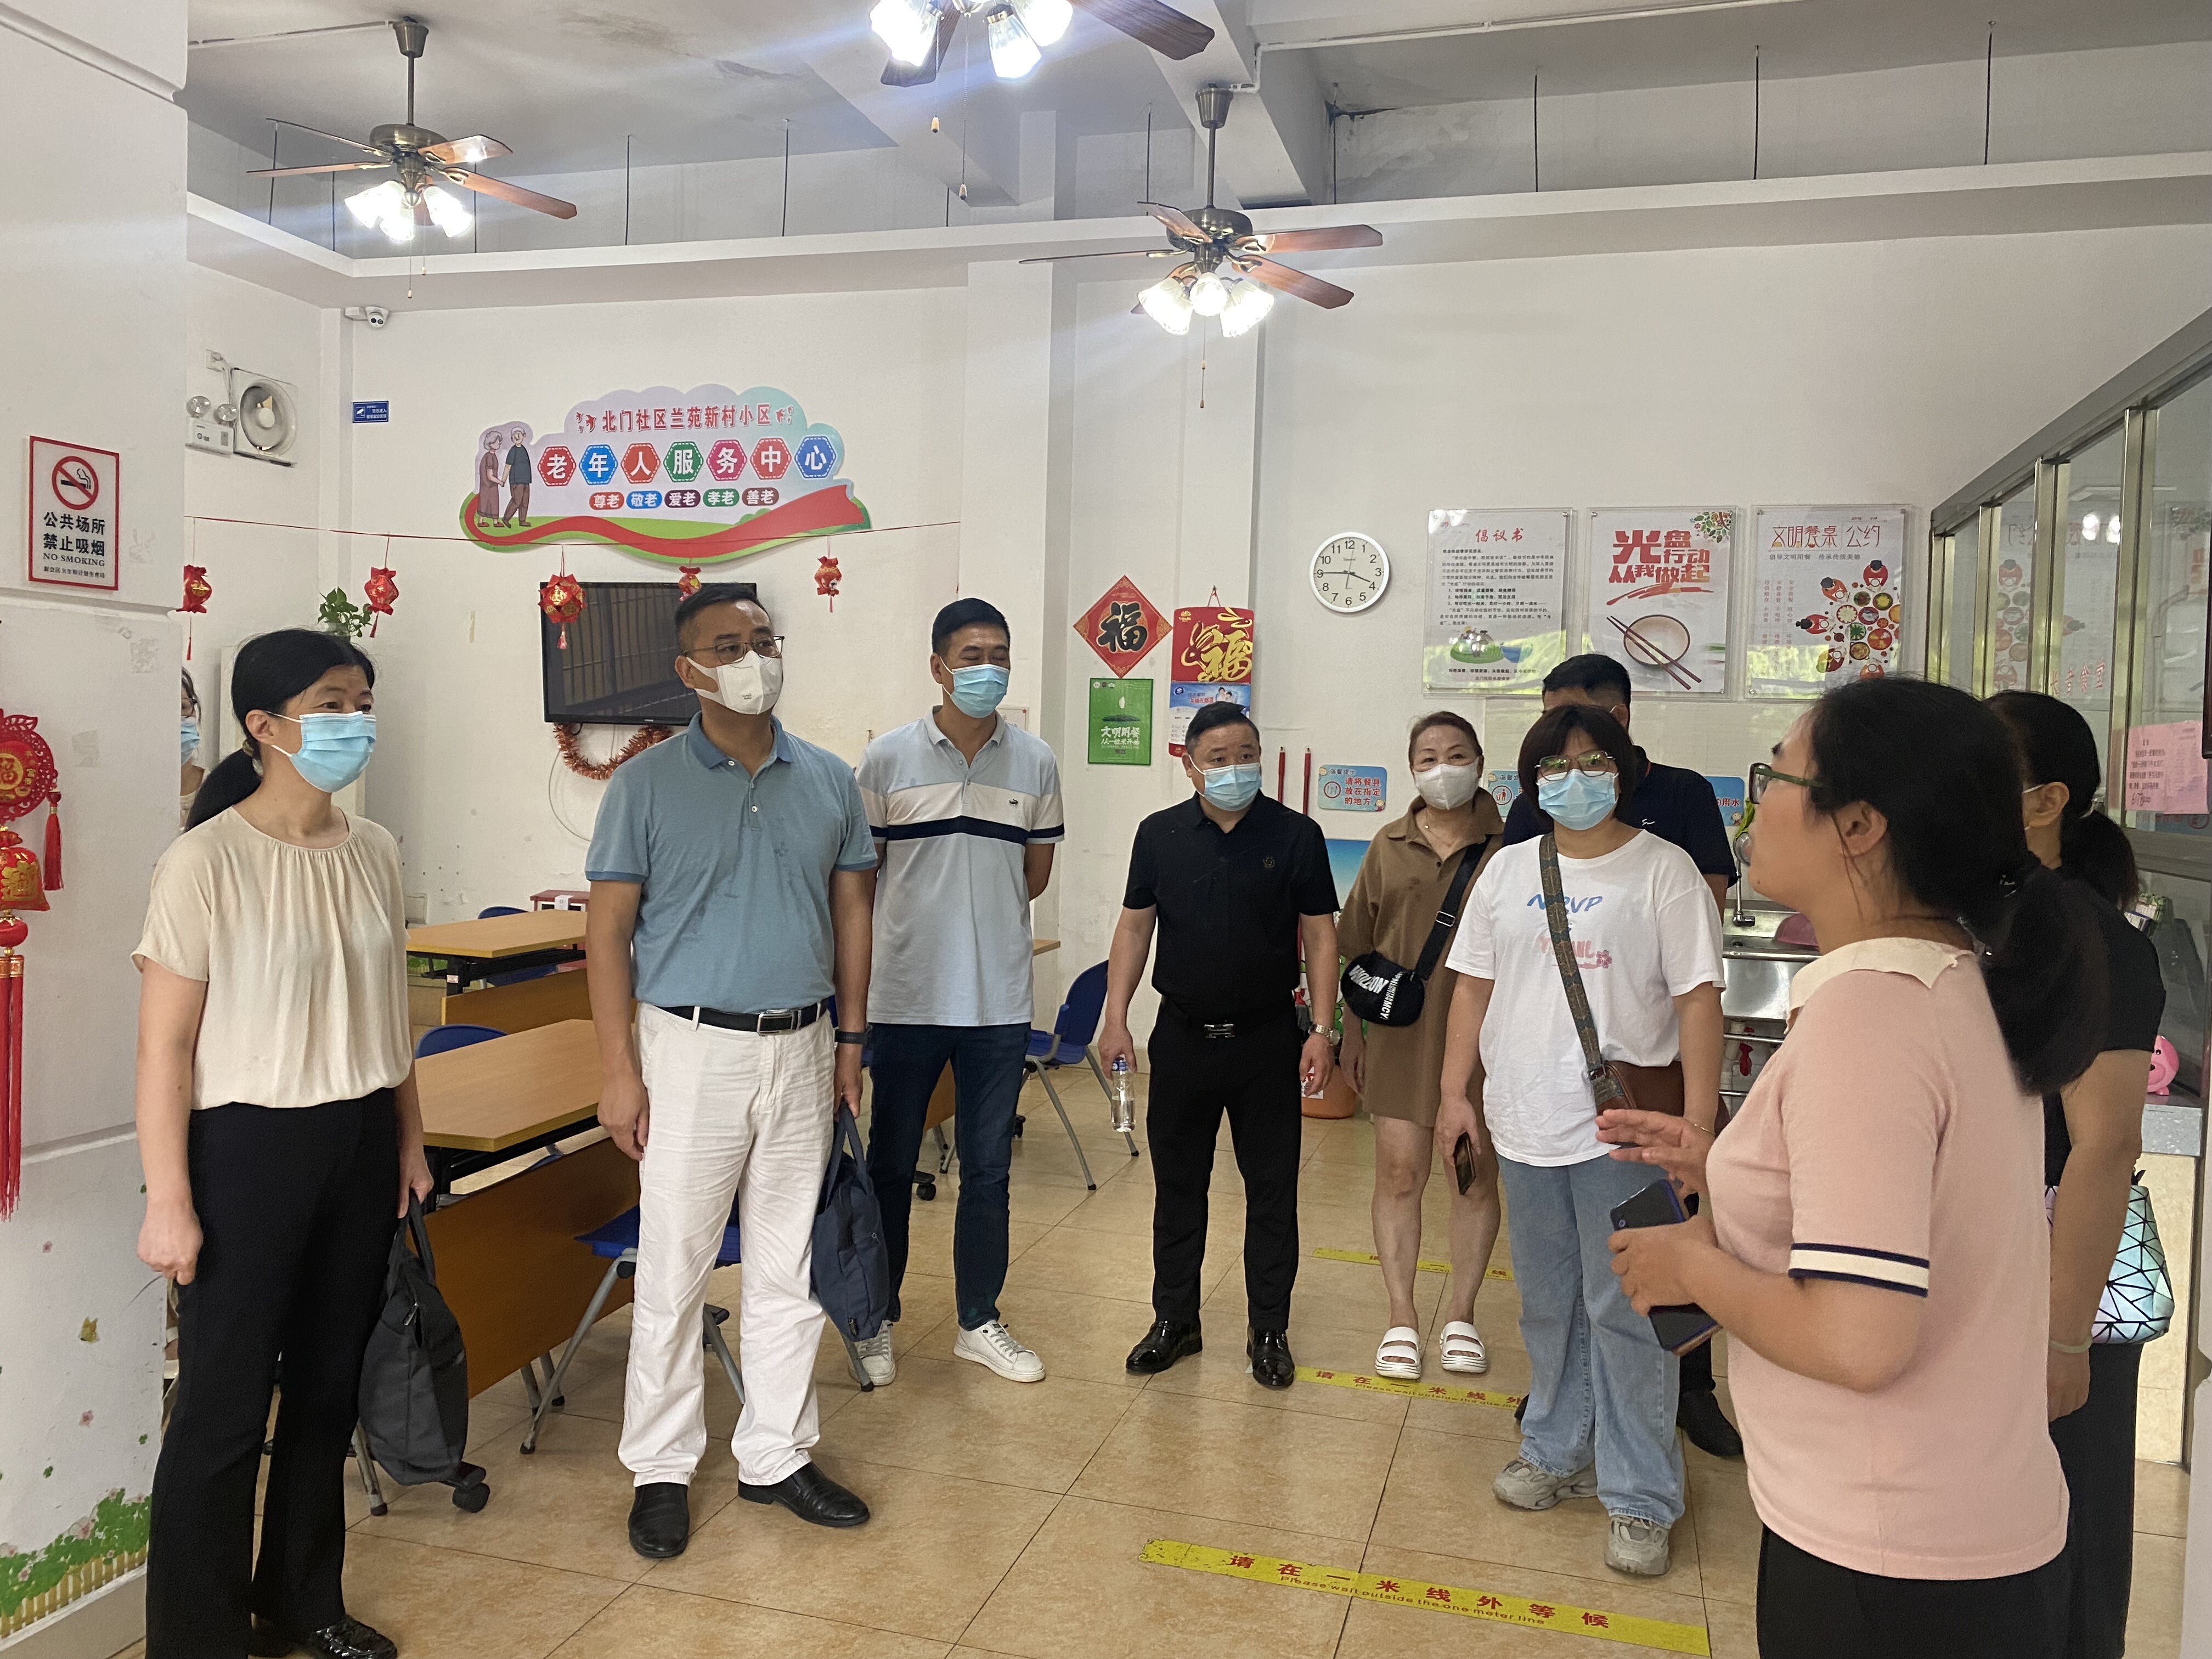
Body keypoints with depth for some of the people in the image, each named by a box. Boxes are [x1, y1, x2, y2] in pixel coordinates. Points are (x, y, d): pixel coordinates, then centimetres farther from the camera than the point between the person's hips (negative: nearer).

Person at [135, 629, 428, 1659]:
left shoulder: (373, 852, 3)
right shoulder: (206, 862, -14)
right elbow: (165, 1045, -12)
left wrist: (410, 1143, 14)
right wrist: (169, 1201, -12)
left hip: (359, 1146, 6)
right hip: (249, 1147, -5)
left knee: (328, 1388, 16)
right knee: (225, 1406, 5)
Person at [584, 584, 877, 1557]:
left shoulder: (829, 782, 5)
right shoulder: (647, 786, -6)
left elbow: (852, 914, 10)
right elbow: (608, 930, -5)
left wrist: (851, 1044, 7)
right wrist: (619, 1068, -10)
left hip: (800, 1049, 4)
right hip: (692, 1047, -3)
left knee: (789, 1269, 13)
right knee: (673, 1271, 5)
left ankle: (775, 1456, 28)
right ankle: (661, 1468, 22)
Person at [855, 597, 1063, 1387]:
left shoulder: (1035, 760, 2)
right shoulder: (888, 758, -4)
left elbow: (1036, 872, 10)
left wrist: (969, 912, 5)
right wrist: (924, 923, 2)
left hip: (999, 1000, 2)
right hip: (906, 997, -2)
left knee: (987, 1170, 11)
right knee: (890, 1166, 11)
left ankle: (979, 1322, 26)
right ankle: (876, 1320, 26)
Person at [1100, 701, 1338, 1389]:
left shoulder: (1296, 835, -4)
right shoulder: (1160, 834, 2)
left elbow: (1320, 936, -2)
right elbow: (1134, 927, 6)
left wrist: (1321, 1031, -8)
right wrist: (1116, 1018, 0)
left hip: (1267, 1037, -2)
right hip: (1183, 1035, 2)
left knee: (1273, 1190, 6)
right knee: (1177, 1184, 11)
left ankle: (1269, 1330, 20)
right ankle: (1175, 1319, 26)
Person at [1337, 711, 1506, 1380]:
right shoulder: (1390, 848, 6)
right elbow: (1358, 950, 10)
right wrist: (1350, 1030, 9)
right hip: (1401, 1031, 2)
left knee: (1476, 1175, 9)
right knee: (1399, 1170, 4)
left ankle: (1460, 1314, 26)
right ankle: (1401, 1318, 17)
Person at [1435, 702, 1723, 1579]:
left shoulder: (1662, 869, -5)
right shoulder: (1508, 871, 9)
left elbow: (1698, 998, -9)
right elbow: (1474, 985, 11)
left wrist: (1698, 1119, -14)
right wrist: (1456, 1092, 7)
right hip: (1525, 1124, 5)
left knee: (1624, 1311, 0)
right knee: (1547, 1305, 17)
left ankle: (1640, 1497, 13)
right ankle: (1557, 1452, 34)